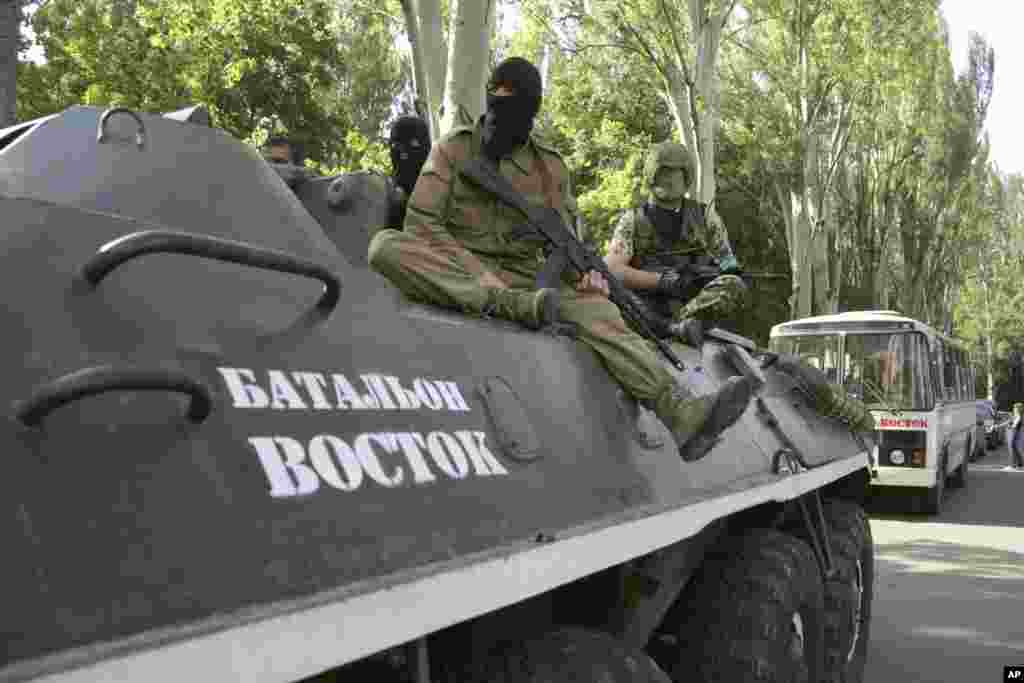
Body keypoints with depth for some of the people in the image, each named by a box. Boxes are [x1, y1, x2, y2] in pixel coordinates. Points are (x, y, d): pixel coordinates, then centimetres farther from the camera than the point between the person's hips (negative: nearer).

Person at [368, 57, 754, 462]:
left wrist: (584, 273, -8)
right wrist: (480, 269, -17)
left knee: (593, 308, -27)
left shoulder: (549, 167, 13)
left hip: (522, 282, 2)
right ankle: (516, 306, -38)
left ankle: (681, 413, -41)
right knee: (386, 246, -31)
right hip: (455, 276, -1)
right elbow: (422, 222, -3)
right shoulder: (453, 148, 6)